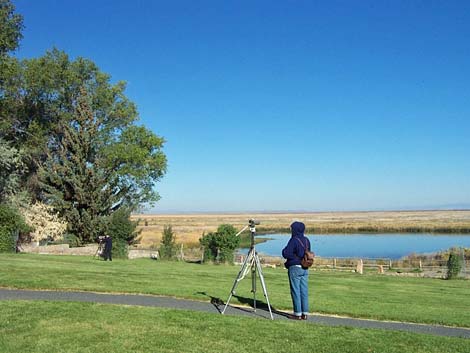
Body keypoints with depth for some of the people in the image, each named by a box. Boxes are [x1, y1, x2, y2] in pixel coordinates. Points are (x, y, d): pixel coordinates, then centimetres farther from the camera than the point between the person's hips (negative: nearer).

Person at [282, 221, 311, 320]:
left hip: (295, 268, -7)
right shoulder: (306, 240, 7)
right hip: (305, 268, 7)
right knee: (304, 291, 9)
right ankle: (305, 313, 13)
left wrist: (285, 249, 4)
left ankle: (298, 313, 4)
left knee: (295, 291, 1)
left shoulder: (294, 240, -14)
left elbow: (286, 254, -15)